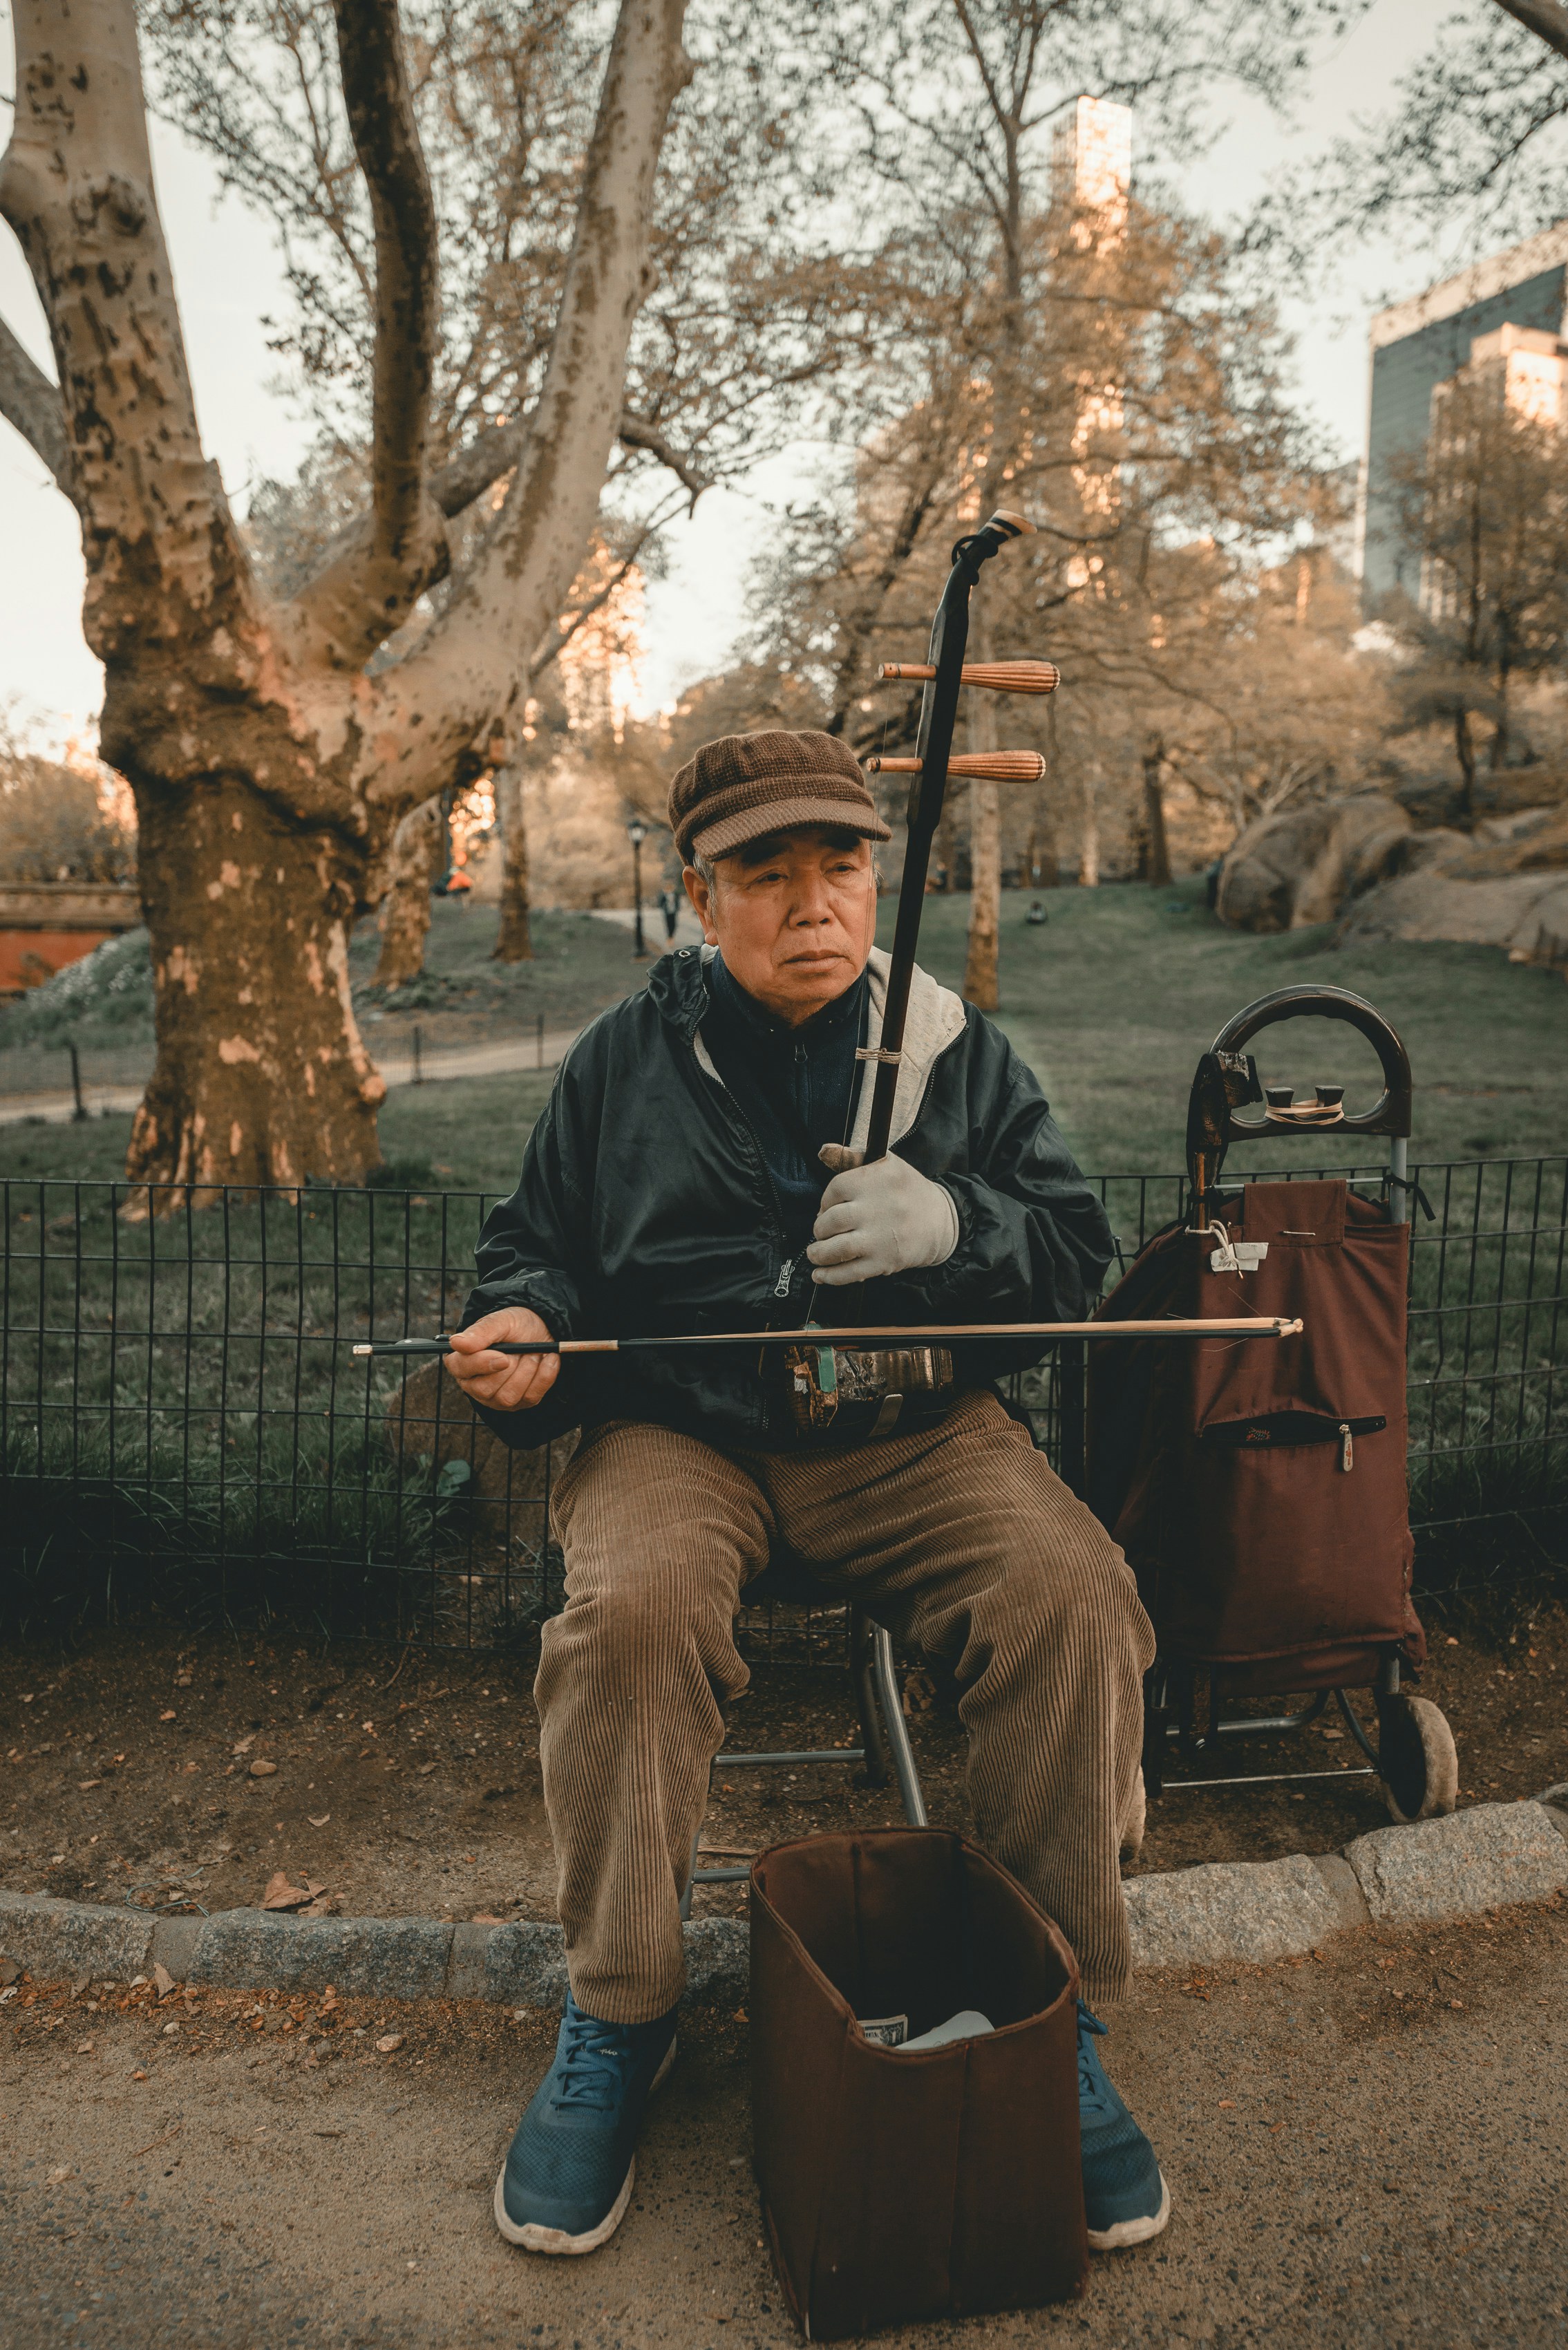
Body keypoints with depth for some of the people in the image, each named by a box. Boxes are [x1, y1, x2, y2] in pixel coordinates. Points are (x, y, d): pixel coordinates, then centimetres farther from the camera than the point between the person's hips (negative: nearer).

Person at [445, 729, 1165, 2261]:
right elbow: (536, 1244, 15)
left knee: (1074, 1593, -26)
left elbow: (1076, 1252, 7)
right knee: (630, 1608, -32)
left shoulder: (954, 1049, 6)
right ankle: (615, 2021, -6)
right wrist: (522, 1325, -9)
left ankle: (1052, 2013, -3)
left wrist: (953, 1226, -14)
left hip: (912, 1431, 1)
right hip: (680, 1429, 0)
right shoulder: (625, 1060, 6)